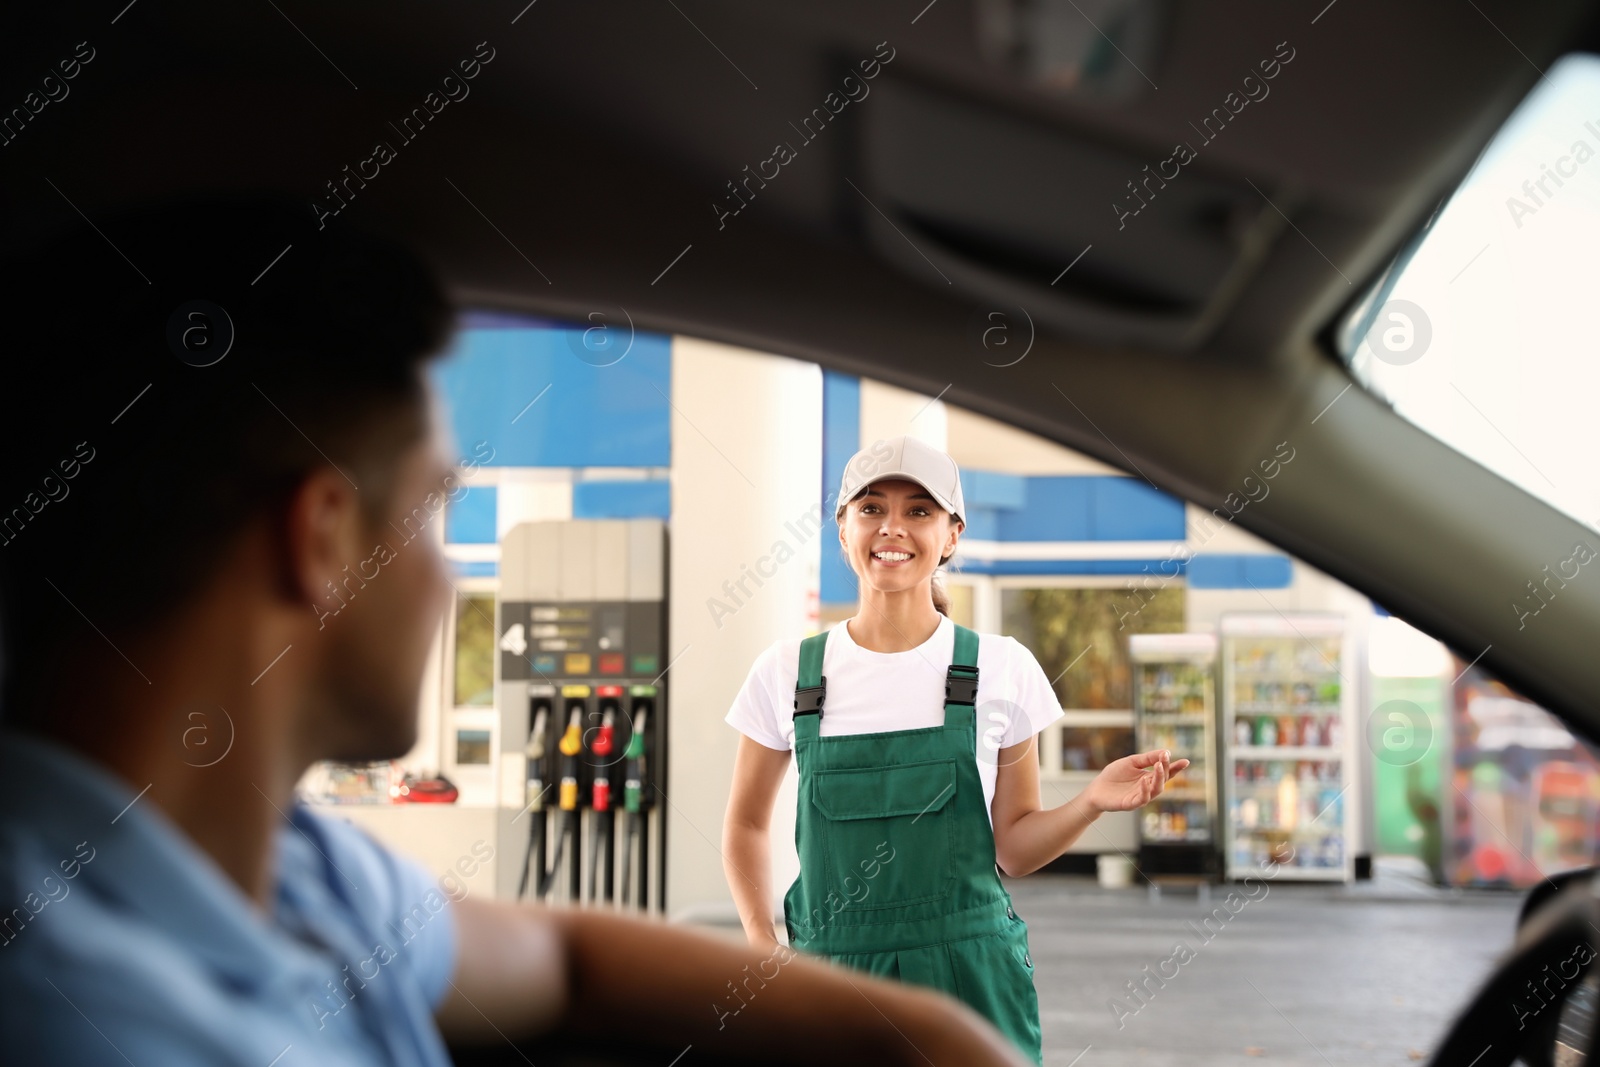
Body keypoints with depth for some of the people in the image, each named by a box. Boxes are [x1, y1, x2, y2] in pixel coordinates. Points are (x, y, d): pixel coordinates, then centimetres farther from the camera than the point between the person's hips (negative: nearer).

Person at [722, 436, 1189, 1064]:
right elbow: (746, 824, 12)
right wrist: (763, 944, -2)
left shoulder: (1000, 669, 0)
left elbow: (1013, 849, 5)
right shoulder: (787, 673, 1)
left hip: (972, 980, 0)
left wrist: (1092, 802, -13)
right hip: (832, 980, 1)